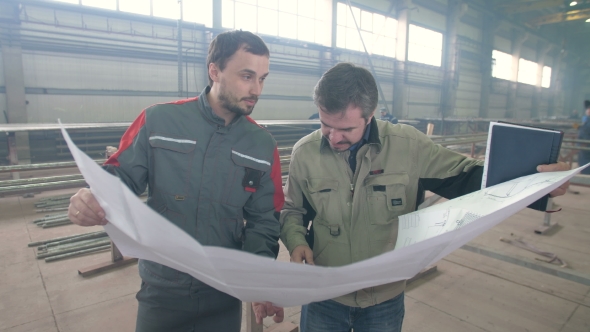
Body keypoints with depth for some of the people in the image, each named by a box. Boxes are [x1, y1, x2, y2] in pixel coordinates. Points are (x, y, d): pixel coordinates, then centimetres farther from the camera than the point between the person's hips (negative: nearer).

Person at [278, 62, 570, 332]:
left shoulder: (408, 146, -14)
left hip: (386, 299, 0)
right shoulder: (304, 153, -10)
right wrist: (296, 241, -16)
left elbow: (463, 175, -4)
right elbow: (292, 210, 2)